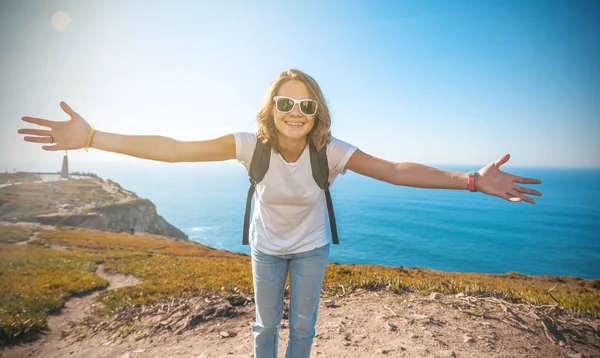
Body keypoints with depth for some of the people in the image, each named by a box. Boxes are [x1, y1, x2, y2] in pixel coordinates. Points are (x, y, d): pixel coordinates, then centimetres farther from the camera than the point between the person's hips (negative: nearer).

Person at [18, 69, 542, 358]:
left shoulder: (331, 151, -28)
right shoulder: (252, 145, -27)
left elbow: (397, 171, -28)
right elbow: (174, 149, -28)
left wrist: (471, 181, -35)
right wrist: (92, 137, -33)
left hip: (311, 249, 0)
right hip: (267, 248, 0)